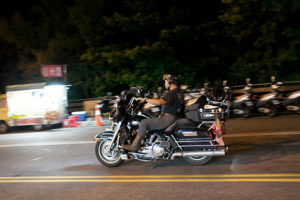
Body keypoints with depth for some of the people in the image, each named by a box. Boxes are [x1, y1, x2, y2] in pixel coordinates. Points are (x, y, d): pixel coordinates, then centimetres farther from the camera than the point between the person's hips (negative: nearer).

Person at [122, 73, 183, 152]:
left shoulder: (172, 93, -19)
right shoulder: (177, 92, 15)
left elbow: (159, 102, -33)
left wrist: (145, 99, -28)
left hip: (168, 119, -11)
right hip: (169, 117, 11)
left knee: (144, 123, -17)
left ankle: (134, 146, -14)